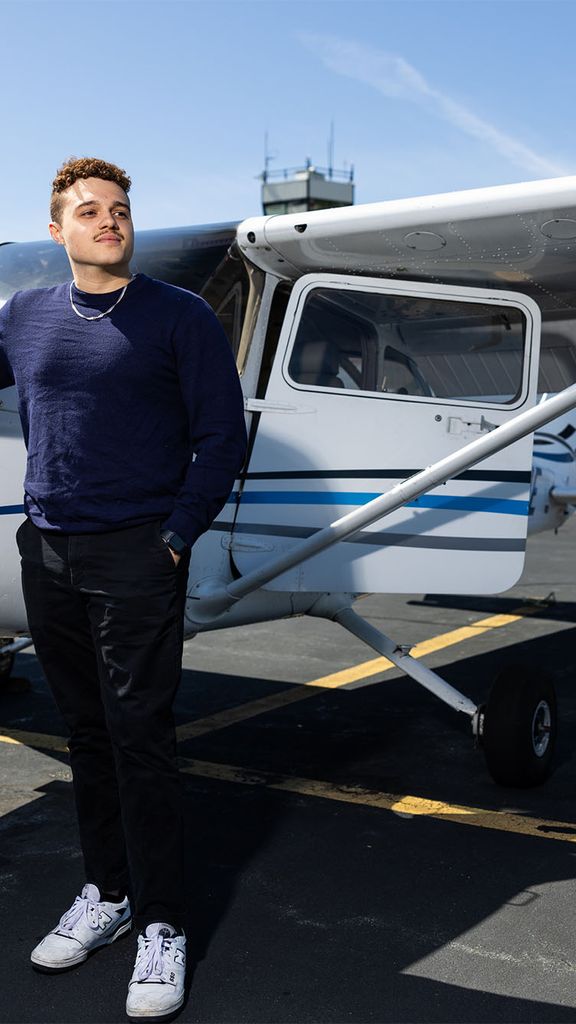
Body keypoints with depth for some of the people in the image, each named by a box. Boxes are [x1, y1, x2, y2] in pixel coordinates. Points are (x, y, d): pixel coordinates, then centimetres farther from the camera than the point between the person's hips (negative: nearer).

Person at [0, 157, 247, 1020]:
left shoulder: (178, 318, -1)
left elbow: (222, 437, -3)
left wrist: (176, 536, -8)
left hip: (135, 558, -4)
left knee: (139, 738, -3)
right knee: (86, 733, 12)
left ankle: (161, 926, 9)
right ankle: (107, 893, 27)